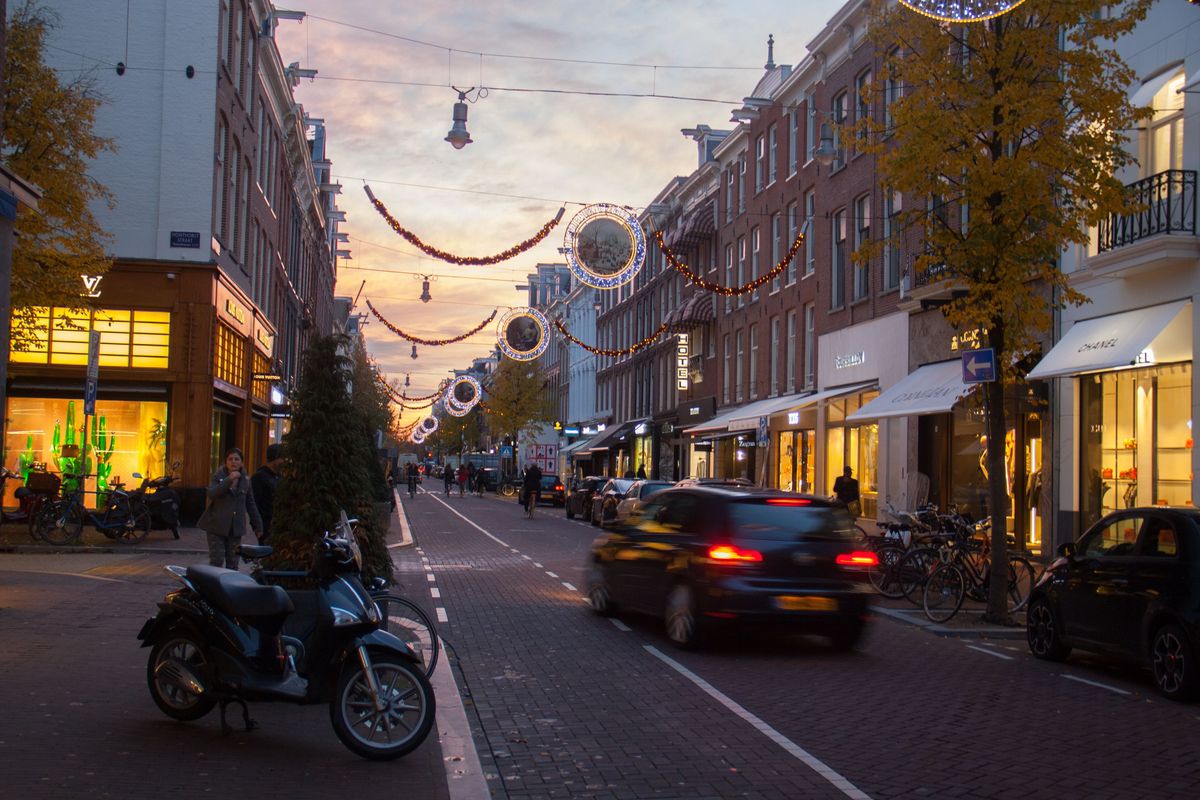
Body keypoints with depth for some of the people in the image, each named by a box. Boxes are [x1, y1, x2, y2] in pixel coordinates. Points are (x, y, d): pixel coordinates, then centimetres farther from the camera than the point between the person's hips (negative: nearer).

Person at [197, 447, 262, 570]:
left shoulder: (245, 481, 9)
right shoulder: (217, 477, -1)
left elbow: (251, 505, 15)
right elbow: (211, 494, -21)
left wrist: (257, 526, 16)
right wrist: (229, 480, -28)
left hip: (235, 528, 3)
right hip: (216, 527, -3)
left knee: (233, 562, 5)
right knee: (217, 560, -8)